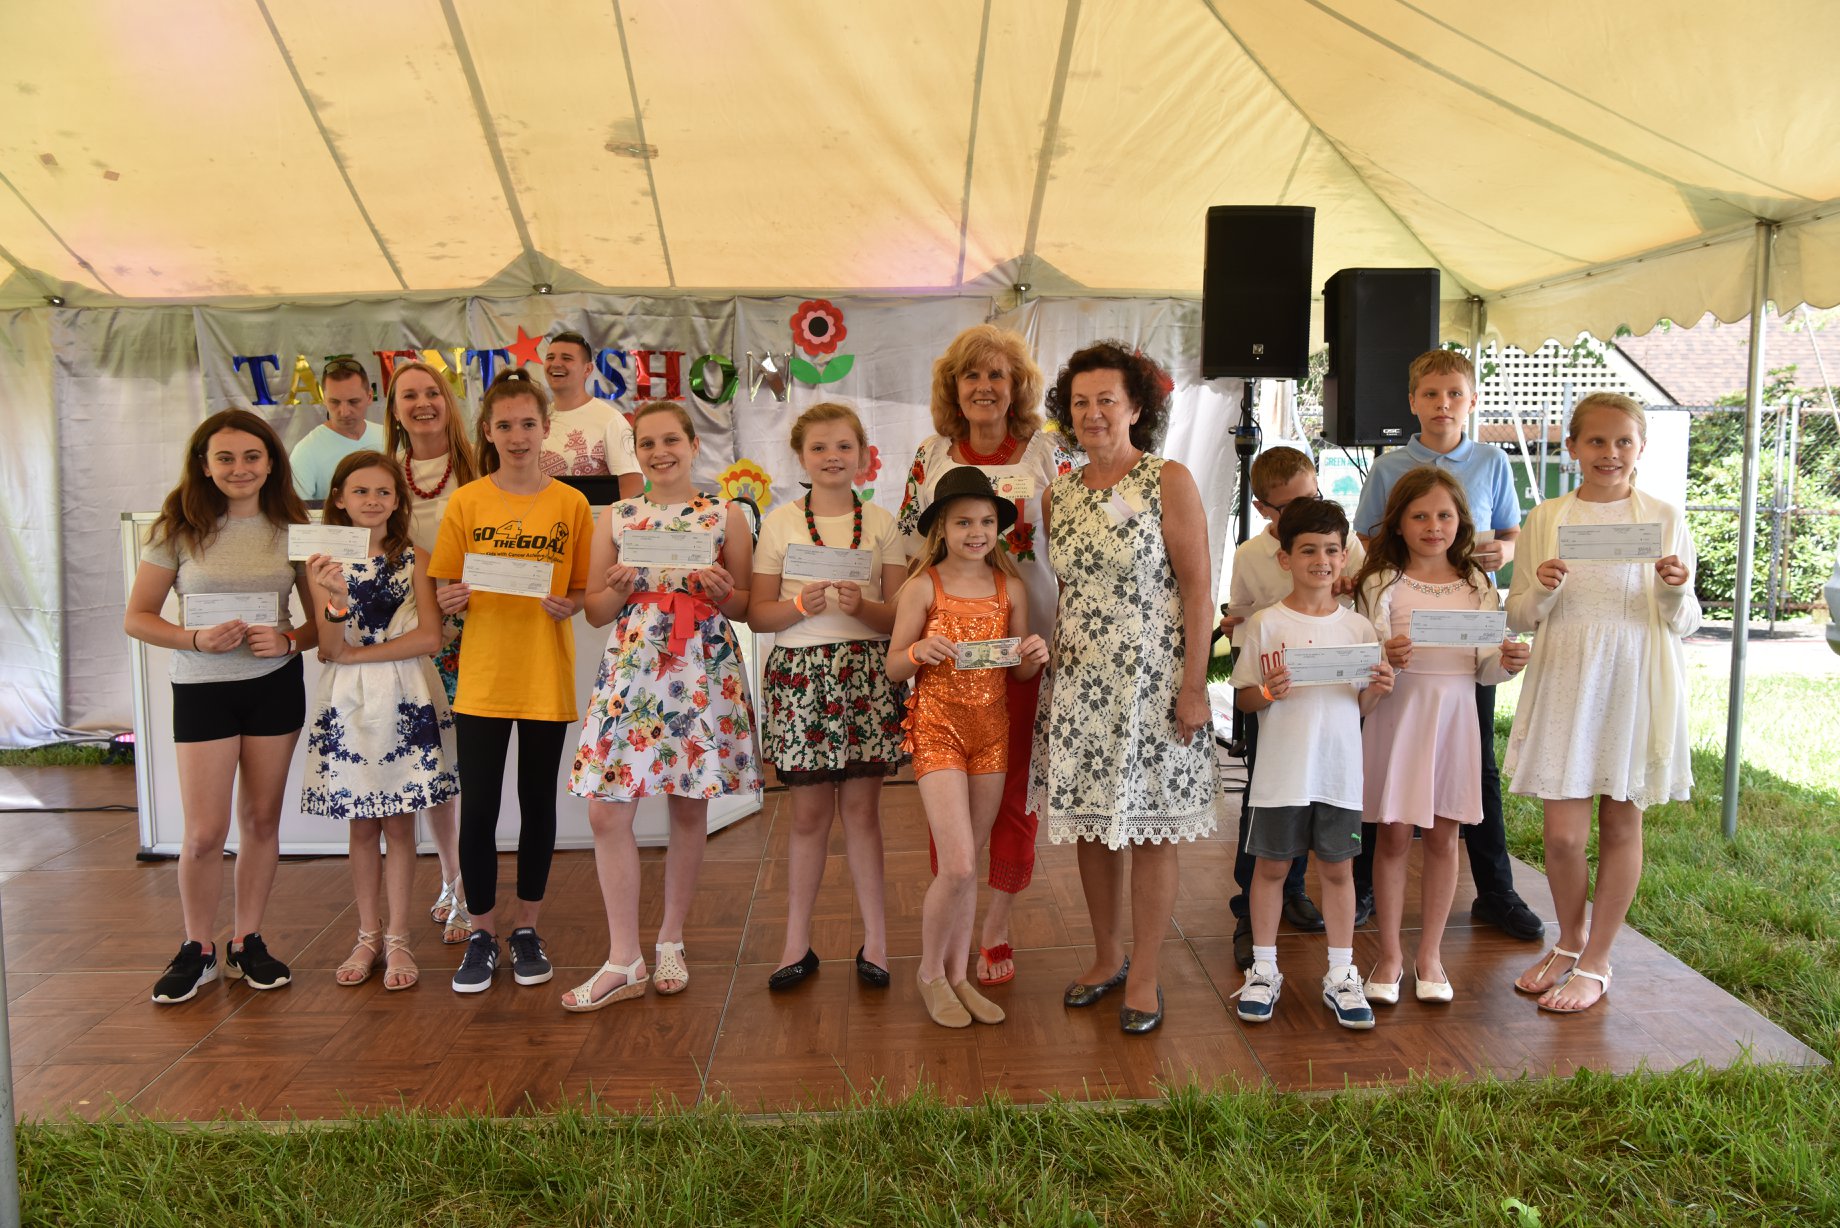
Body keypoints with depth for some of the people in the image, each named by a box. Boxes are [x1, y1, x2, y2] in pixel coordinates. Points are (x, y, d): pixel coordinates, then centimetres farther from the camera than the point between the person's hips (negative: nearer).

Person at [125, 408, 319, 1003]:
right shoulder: (178, 529, -4)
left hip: (276, 685, 2)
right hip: (202, 689, -2)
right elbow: (137, 618, -1)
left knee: (261, 820, 10)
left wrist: (288, 641, -15)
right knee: (205, 832, -2)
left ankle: (248, 942, 25)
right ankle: (197, 949, 19)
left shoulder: (292, 529, 1)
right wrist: (197, 639, -18)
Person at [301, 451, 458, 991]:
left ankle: (398, 939, 11)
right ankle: (368, 934, 21)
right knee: (362, 823, 9)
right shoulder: (325, 563, 2)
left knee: (399, 822, 2)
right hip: (349, 704, 1)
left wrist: (358, 653, -10)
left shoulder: (414, 560, 0)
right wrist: (335, 598, -24)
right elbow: (330, 649, -5)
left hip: (404, 703, -1)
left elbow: (429, 637, -9)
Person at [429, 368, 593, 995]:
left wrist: (568, 604, -16)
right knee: (477, 809, 3)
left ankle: (526, 927, 26)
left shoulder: (572, 504, 2)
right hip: (482, 677, 0)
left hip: (547, 678, 0)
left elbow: (586, 588, 5)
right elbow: (443, 589, 4)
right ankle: (483, 932, 21)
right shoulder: (466, 502, 1)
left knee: (538, 804, 10)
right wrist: (454, 598, -18)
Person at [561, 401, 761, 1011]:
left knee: (689, 810, 6)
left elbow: (745, 606, 8)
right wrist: (621, 586, -11)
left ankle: (670, 942, 25)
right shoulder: (616, 517, 9)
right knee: (606, 812, -4)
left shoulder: (725, 516, 5)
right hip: (630, 671, 2)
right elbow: (596, 611, 10)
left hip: (703, 672, -1)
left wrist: (722, 591, -13)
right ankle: (624, 961, 7)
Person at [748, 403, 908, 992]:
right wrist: (801, 606, -15)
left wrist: (861, 606, -16)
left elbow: (900, 615, 3)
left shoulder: (881, 523, 7)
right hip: (799, 673, 0)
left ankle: (874, 939, 17)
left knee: (861, 809, 4)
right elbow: (757, 614, 3)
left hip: (867, 673, 0)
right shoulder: (780, 521, 6)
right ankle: (797, 943, 18)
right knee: (809, 812, 6)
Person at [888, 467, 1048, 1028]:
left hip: (992, 729, 4)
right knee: (958, 866, -10)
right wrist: (920, 650, -22)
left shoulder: (1009, 588, 4)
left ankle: (958, 974, 27)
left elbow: (1020, 671, 11)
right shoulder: (923, 586, -6)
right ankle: (930, 974, 14)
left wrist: (1035, 655, -10)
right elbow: (894, 667, -2)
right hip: (937, 729, -4)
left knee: (966, 864, 11)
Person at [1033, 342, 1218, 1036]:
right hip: (1078, 683, 5)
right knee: (1089, 822, 11)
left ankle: (1146, 976, 17)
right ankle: (1107, 958, 29)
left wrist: (1194, 685, -13)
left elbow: (1198, 591, -8)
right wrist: (1050, 672, 10)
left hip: (1151, 681, -5)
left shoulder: (1170, 483, -6)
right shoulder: (1059, 496, 9)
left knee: (1149, 828, 3)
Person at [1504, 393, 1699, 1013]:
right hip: (1563, 687, 0)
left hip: (1637, 689, 0)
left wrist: (1676, 594, -17)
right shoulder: (1546, 519, 4)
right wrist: (1541, 591, -15)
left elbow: (1683, 624, 4)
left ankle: (1595, 961, 24)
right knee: (1562, 832, 0)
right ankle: (1568, 942, 27)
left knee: (1621, 822, 8)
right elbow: (1517, 617, 5)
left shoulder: (1664, 519, 2)